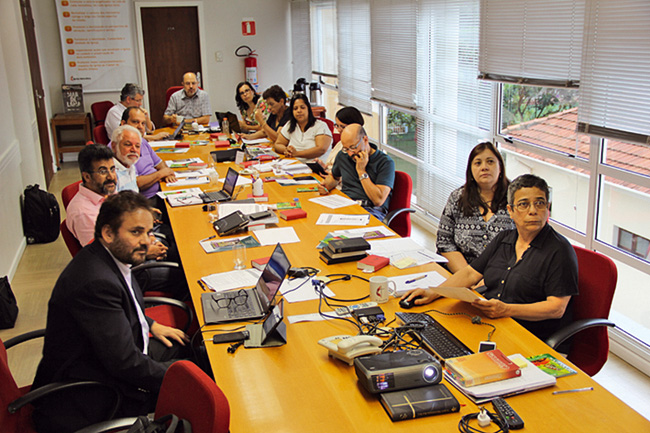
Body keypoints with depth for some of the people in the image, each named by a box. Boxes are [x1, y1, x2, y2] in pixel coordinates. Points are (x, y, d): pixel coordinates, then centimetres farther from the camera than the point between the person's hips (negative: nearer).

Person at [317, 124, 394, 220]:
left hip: (371, 210, -5)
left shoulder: (386, 162, -7)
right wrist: (326, 185, 8)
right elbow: (334, 177, 33)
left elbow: (378, 200, -16)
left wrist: (361, 171, -12)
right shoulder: (342, 155, 11)